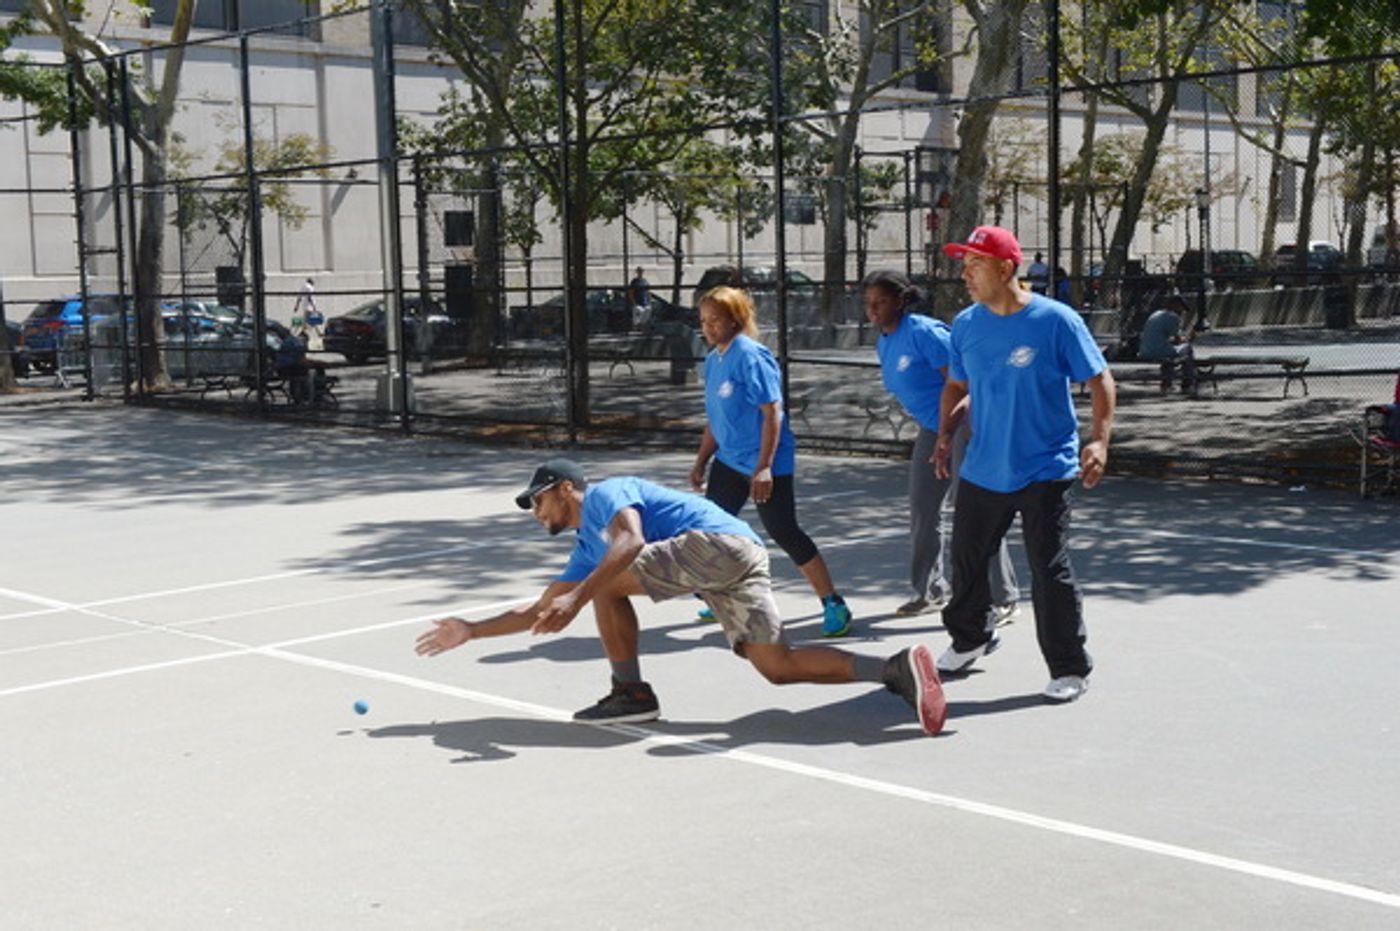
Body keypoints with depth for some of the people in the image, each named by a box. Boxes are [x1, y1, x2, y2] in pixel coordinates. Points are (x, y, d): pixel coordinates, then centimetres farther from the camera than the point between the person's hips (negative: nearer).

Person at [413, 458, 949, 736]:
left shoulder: (605, 494, 4)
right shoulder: (586, 551, 30)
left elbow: (631, 540, -19)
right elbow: (542, 611, 34)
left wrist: (578, 597, -25)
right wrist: (471, 631, 33)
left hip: (718, 542, -9)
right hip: (740, 561, 9)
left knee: (608, 584, -7)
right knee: (779, 667, -3)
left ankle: (631, 694, 0)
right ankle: (896, 669, -12)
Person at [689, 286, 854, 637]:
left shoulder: (750, 356, -16)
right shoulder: (713, 360, 10)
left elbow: (772, 413, -20)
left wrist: (764, 467, -24)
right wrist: (701, 462, 21)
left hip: (766, 464, -9)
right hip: (729, 461, 9)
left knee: (784, 532, -10)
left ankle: (833, 605, -1)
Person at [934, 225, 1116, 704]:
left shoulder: (1056, 321, -12)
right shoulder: (965, 325, 3)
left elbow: (1100, 380, -7)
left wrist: (1099, 439, -19)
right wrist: (944, 433, 5)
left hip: (1044, 471, -5)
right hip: (982, 470, 6)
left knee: (1050, 570, -5)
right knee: (966, 559, 15)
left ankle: (1070, 668, 9)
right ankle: (970, 638, 40)